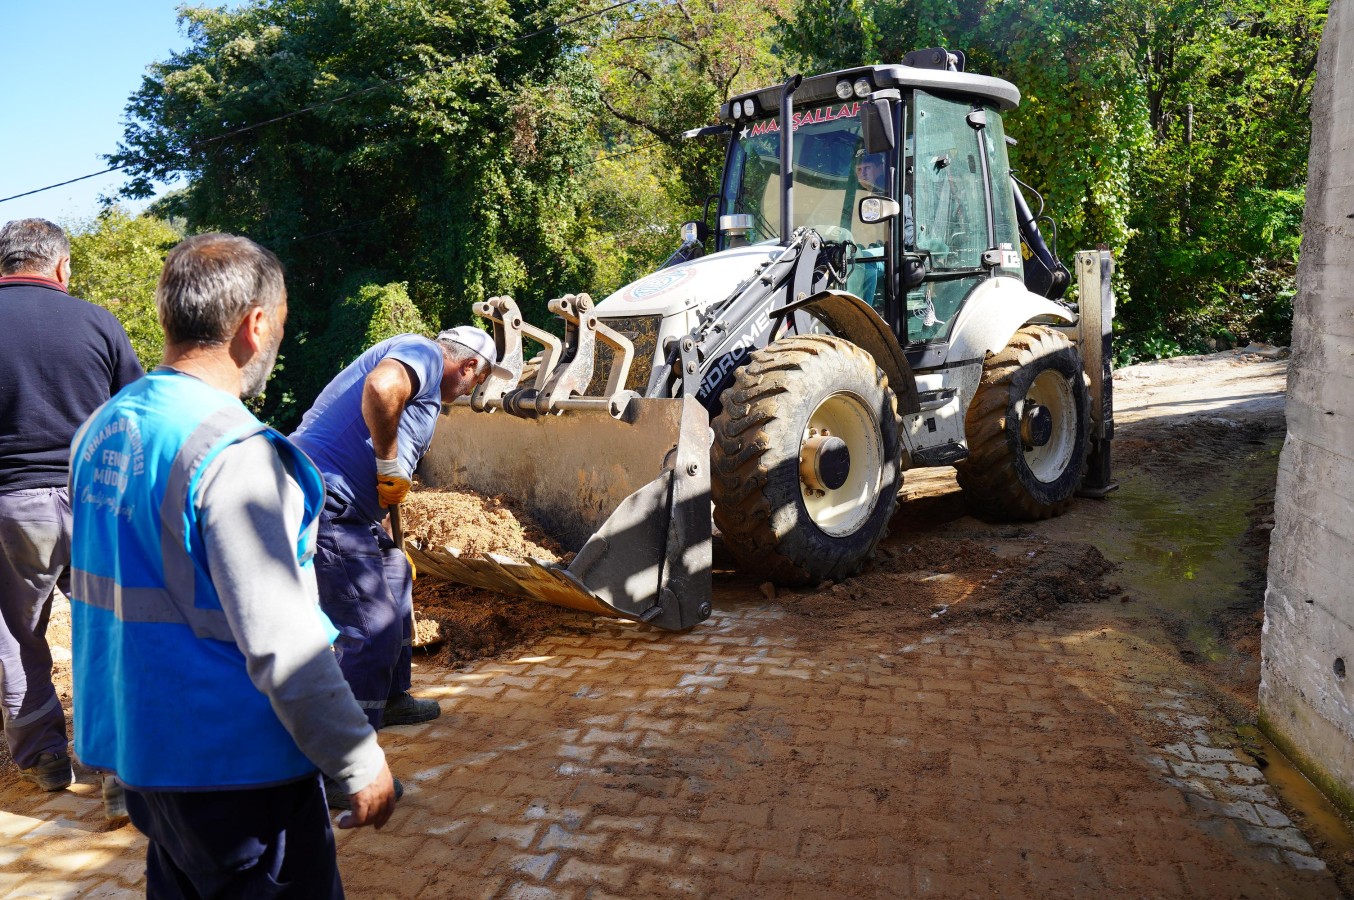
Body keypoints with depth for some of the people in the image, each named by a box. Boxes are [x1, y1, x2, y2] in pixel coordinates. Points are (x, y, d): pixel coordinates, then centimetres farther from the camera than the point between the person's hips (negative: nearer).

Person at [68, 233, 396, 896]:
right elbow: (282, 648, -25)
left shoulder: (100, 429, 4)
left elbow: (114, 592, 14)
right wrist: (364, 765, -16)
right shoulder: (234, 454, -24)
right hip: (230, 764, -8)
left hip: (134, 742, 9)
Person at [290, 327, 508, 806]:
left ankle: (391, 699, 43)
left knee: (394, 577, 27)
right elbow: (380, 388, -30)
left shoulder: (422, 379, 24)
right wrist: (390, 464, -17)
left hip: (344, 508, 11)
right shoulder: (424, 353, -6)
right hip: (327, 506, -11)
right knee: (370, 631, -9)